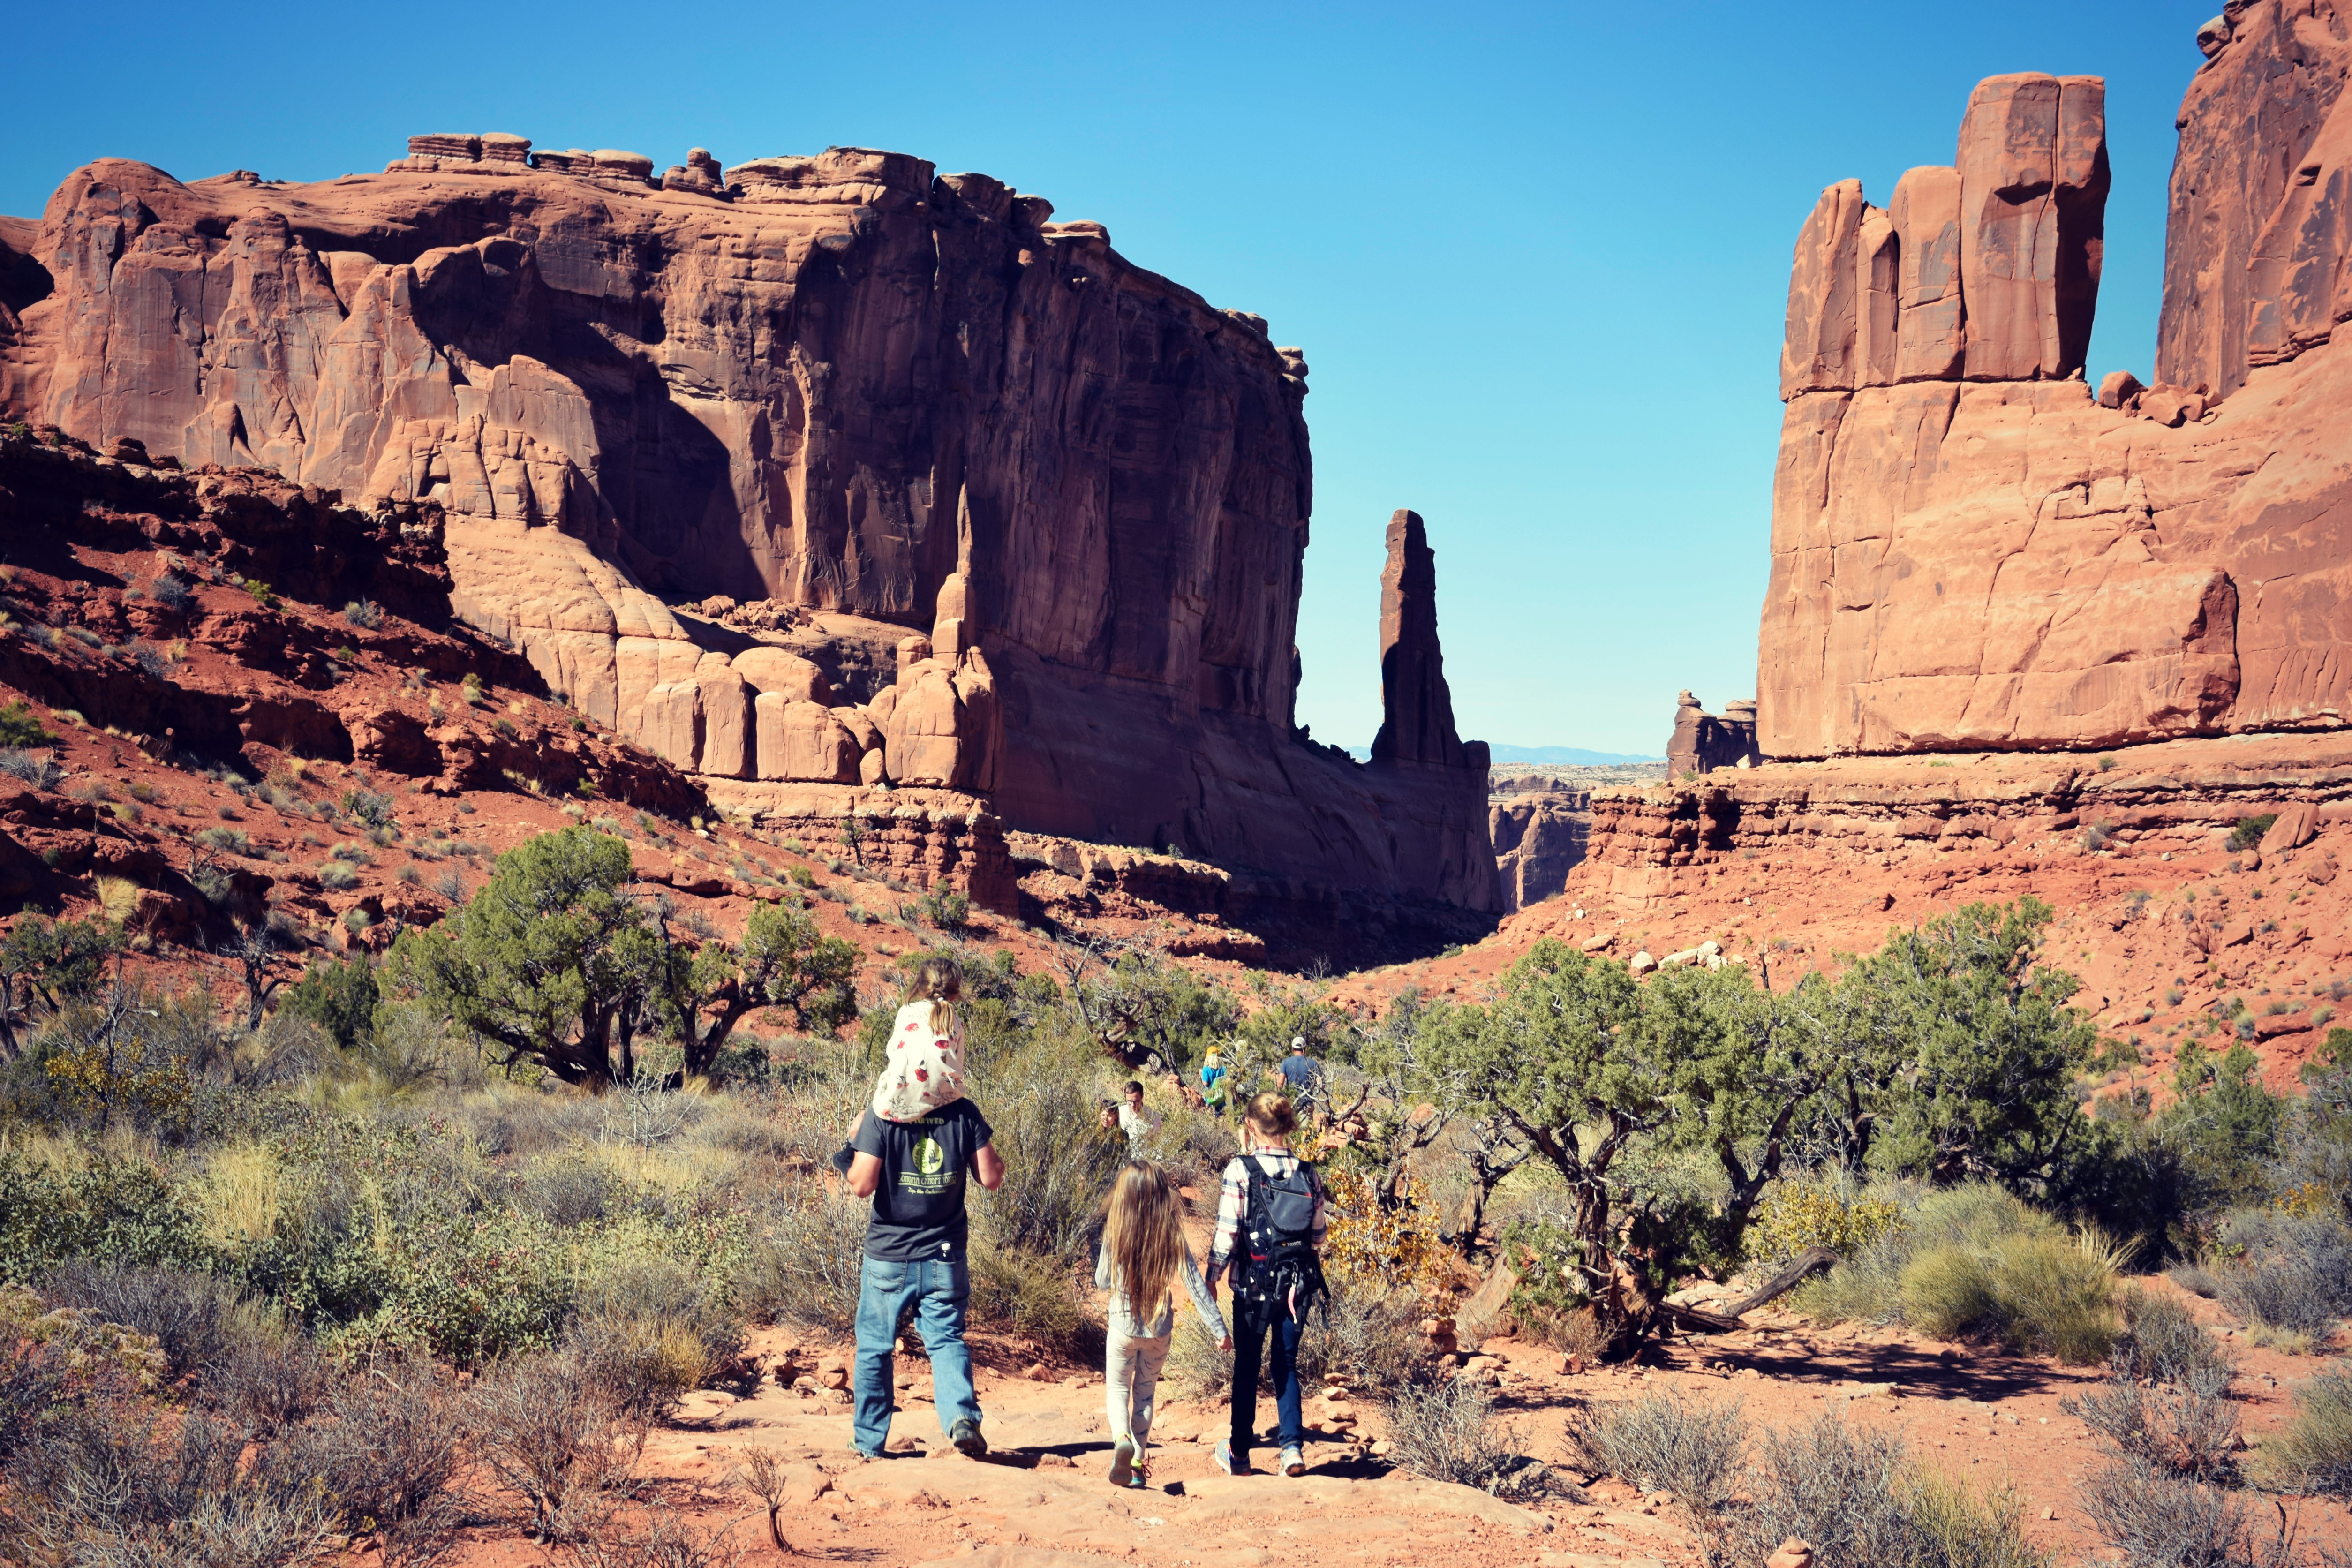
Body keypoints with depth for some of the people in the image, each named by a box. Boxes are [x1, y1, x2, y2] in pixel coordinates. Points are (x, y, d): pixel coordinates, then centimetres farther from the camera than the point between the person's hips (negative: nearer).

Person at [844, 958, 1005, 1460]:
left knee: (875, 1346, 14)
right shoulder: (965, 1115, -6)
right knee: (947, 1338, 8)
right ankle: (961, 1414, -15)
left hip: (888, 1256, -1)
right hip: (946, 1257, 1)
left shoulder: (881, 1113, -12)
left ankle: (869, 1438, 23)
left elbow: (862, 1185, -17)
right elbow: (991, 1178, -5)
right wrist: (986, 1144, 13)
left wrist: (855, 1145, 1)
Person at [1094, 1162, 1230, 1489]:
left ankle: (1121, 1437, -13)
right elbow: (1195, 1284, -12)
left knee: (1118, 1388, 15)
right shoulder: (1173, 1235, -10)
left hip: (1123, 1327, -2)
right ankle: (1137, 1463, 17)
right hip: (1160, 1330, 2)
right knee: (1145, 1393, 19)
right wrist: (1219, 1329, -9)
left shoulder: (1115, 1233, -13)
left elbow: (1102, 1280, 1)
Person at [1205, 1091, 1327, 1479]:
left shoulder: (1241, 1170, -11)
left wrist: (1213, 1275, -1)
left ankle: (1239, 1453, 19)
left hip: (1255, 1283, -3)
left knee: (1247, 1367, 10)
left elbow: (1227, 1230, -12)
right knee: (1286, 1364, 15)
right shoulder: (1308, 1174, 1)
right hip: (1298, 1284, 3)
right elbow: (1318, 1234, 5)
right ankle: (1293, 1447, 6)